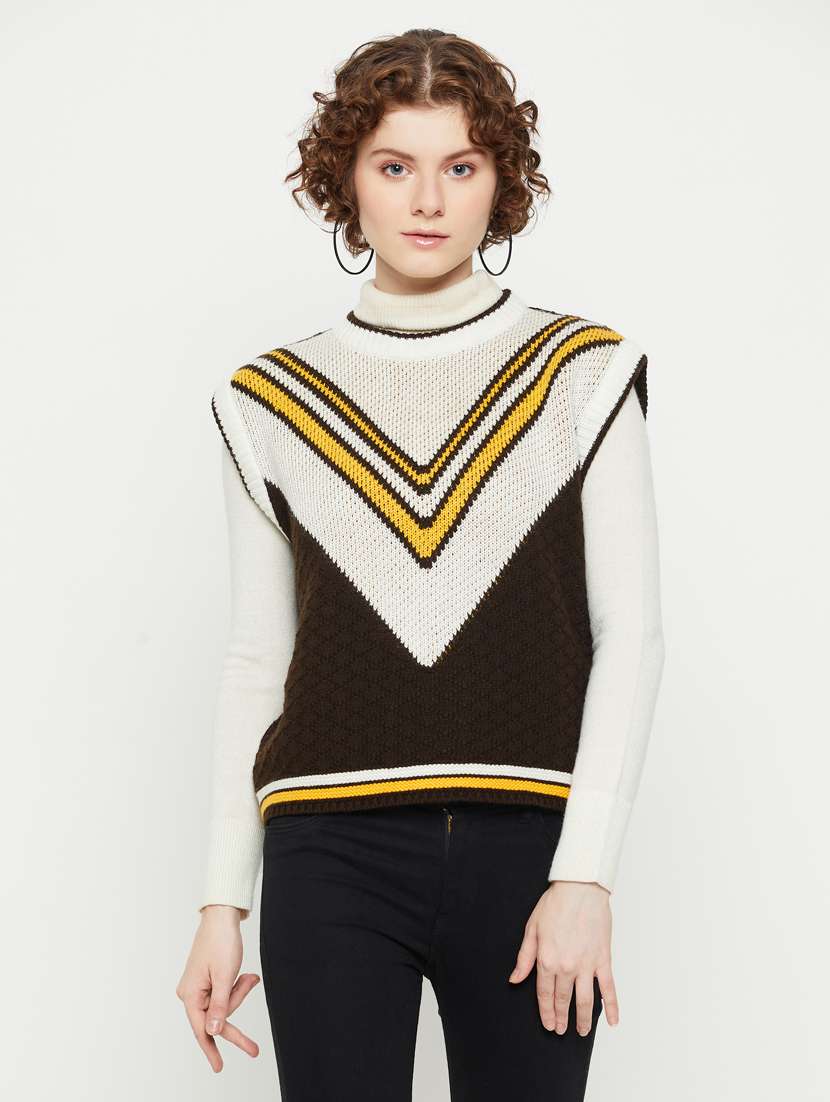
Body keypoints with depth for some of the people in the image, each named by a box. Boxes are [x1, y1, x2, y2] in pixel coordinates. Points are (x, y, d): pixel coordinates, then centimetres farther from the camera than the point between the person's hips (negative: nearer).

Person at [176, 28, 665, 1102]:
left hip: (529, 848, -1)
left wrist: (584, 876, -9)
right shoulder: (272, 400, 8)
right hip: (331, 856, 1)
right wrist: (222, 903, 6)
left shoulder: (582, 372, 4)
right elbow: (256, 660, 10)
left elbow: (630, 638, 0)